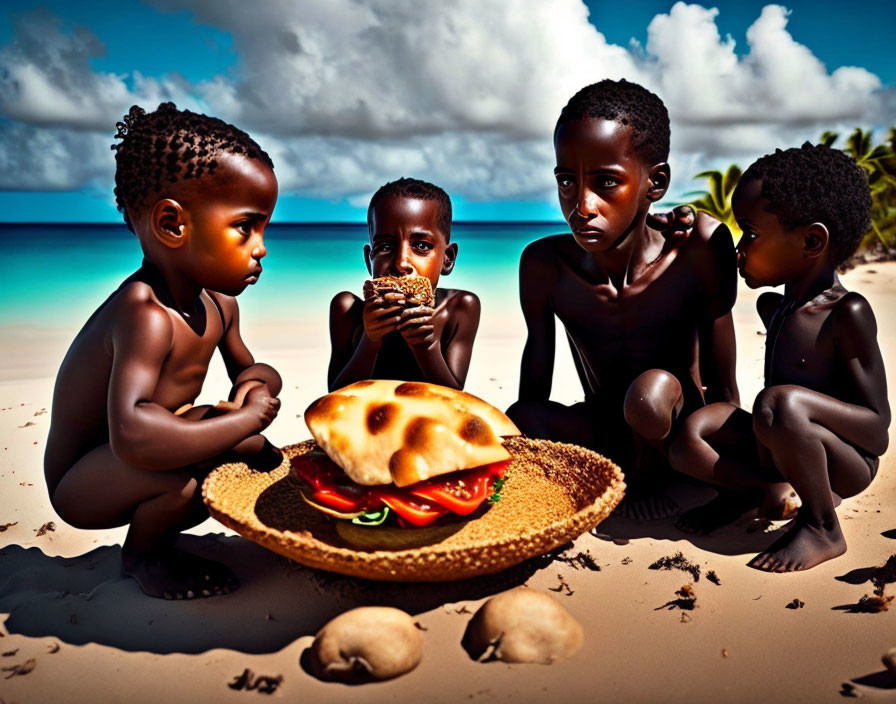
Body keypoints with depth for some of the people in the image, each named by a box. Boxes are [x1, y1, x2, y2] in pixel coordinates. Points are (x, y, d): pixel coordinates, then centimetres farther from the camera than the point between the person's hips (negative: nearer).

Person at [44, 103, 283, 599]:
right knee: (182, 478, -35)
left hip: (130, 470, 9)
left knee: (259, 455, 10)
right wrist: (247, 418, -36)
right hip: (81, 484, -9)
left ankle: (159, 529, 23)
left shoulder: (218, 304, -4)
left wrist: (256, 381, -11)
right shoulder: (144, 314, -34)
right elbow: (132, 437, -49)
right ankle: (141, 554, -1)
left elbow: (246, 368, 15)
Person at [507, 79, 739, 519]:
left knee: (650, 392, -35)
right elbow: (532, 396, -3)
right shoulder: (543, 265, -17)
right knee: (520, 419, -28)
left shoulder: (698, 246, -23)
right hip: (603, 432, 1)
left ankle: (653, 475, -3)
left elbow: (724, 391, -16)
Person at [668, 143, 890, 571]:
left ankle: (823, 528, -15)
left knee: (778, 403, -36)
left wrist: (788, 409, -31)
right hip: (788, 451, 6)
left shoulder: (847, 314, -18)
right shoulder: (772, 306, 5)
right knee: (688, 441, -17)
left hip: (847, 464, -5)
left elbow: (878, 433, -20)